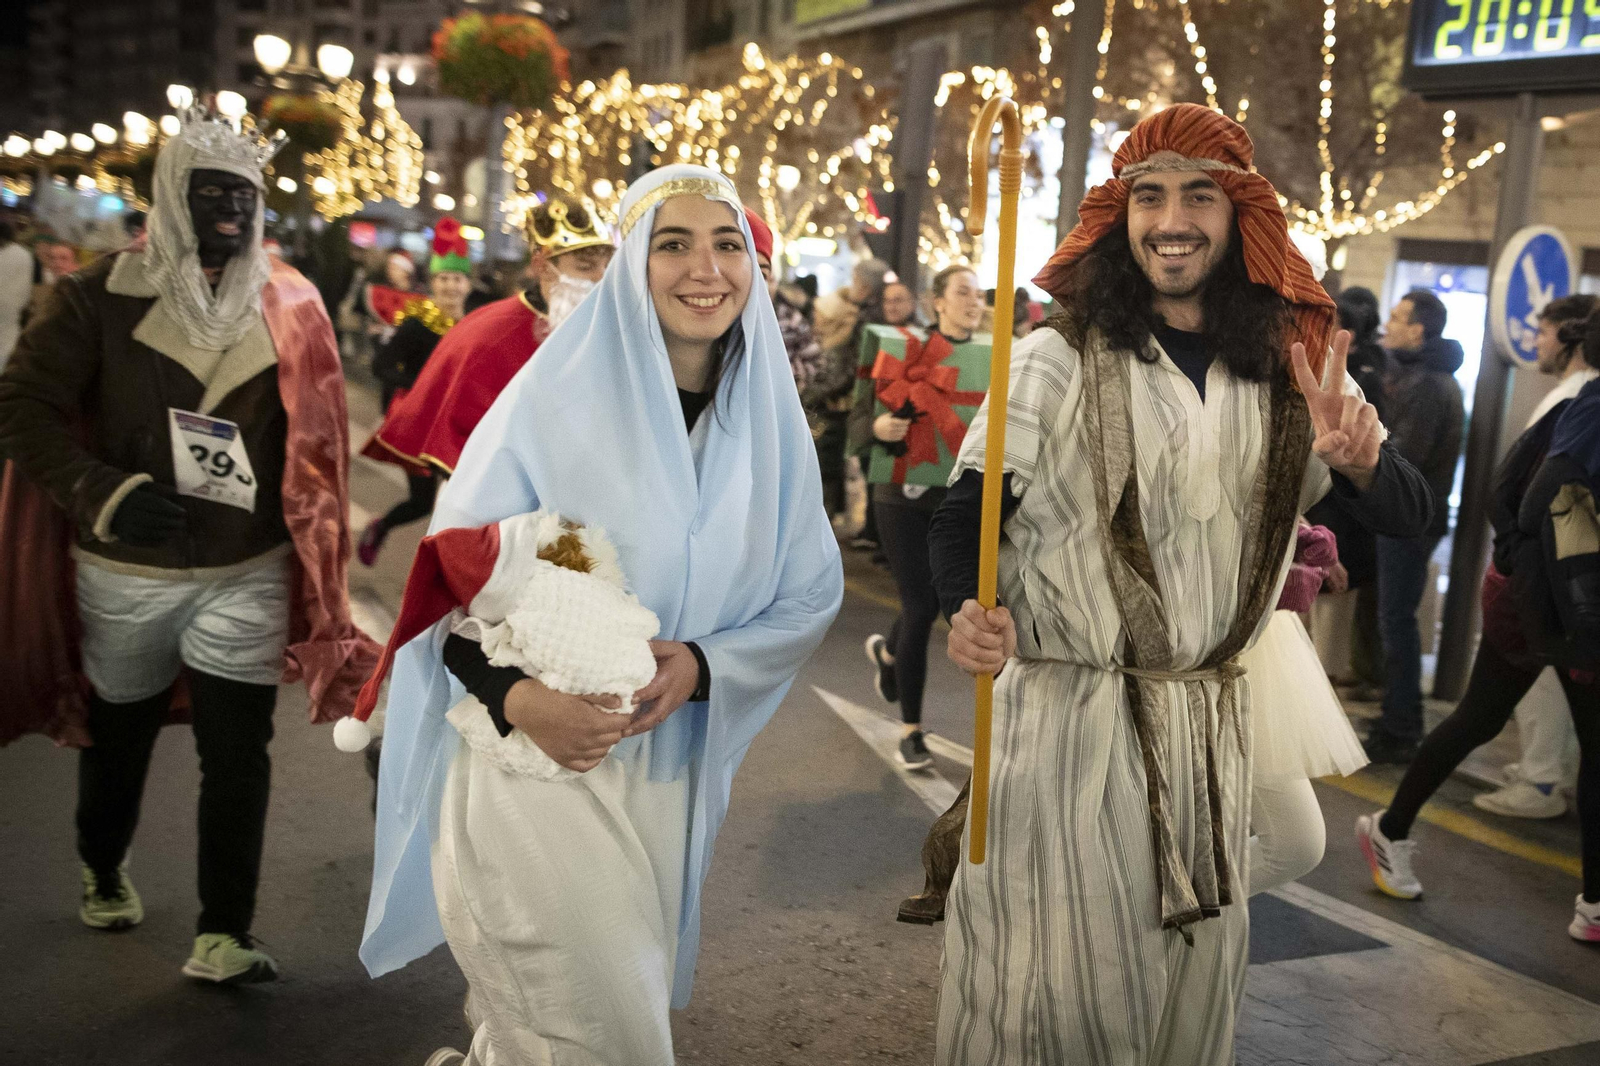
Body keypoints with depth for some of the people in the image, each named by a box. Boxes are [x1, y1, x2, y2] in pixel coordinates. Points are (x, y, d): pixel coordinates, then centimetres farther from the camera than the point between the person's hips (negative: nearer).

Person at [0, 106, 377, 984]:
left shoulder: (288, 306, -2)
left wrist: (311, 547, -1)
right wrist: (103, 492, -23)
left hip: (246, 576, 0)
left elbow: (314, 440, 3)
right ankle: (102, 870, 48)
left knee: (237, 753, -3)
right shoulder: (101, 295, -7)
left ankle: (223, 934, 9)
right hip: (126, 573, 0)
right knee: (118, 737, 20)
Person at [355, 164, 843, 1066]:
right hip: (533, 754, -4)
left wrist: (703, 664, -14)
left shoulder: (768, 418, 0)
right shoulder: (559, 395, -11)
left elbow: (812, 593, 3)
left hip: (667, 766, 4)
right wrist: (516, 696, -24)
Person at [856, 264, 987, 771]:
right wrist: (877, 428, -27)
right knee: (920, 609, -4)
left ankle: (888, 652, 48)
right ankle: (911, 730, 12)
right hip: (905, 497, -4)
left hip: (960, 501, 4)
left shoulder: (990, 359, 4)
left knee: (934, 602, 11)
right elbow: (857, 422, -4)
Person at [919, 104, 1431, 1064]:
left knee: (1197, 964, 17)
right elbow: (962, 516, -7)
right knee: (1052, 962, 5)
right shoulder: (1057, 361, -7)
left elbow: (1411, 518, 2)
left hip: (1214, 717, 4)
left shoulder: (1295, 371, 3)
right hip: (1063, 707, -4)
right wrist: (970, 613, -28)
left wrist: (1359, 463, -21)